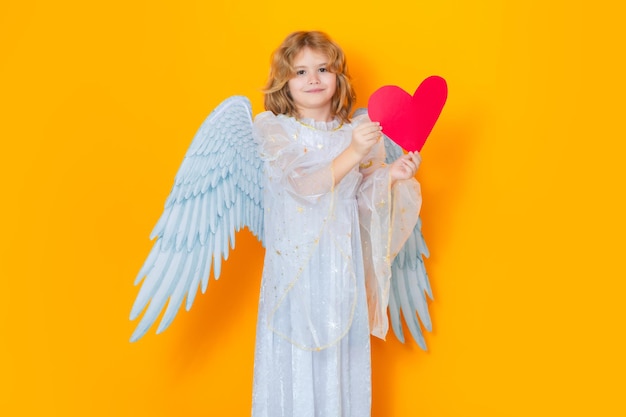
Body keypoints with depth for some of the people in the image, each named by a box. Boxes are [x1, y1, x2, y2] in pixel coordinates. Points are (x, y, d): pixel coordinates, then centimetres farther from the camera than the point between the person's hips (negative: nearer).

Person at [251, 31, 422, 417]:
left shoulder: (358, 131, 4)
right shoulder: (273, 129, -4)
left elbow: (367, 200, 6)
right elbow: (304, 185, -18)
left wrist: (392, 176, -11)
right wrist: (352, 153, -27)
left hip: (342, 264, 2)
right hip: (295, 263, -2)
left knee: (341, 355, 10)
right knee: (294, 357, 6)